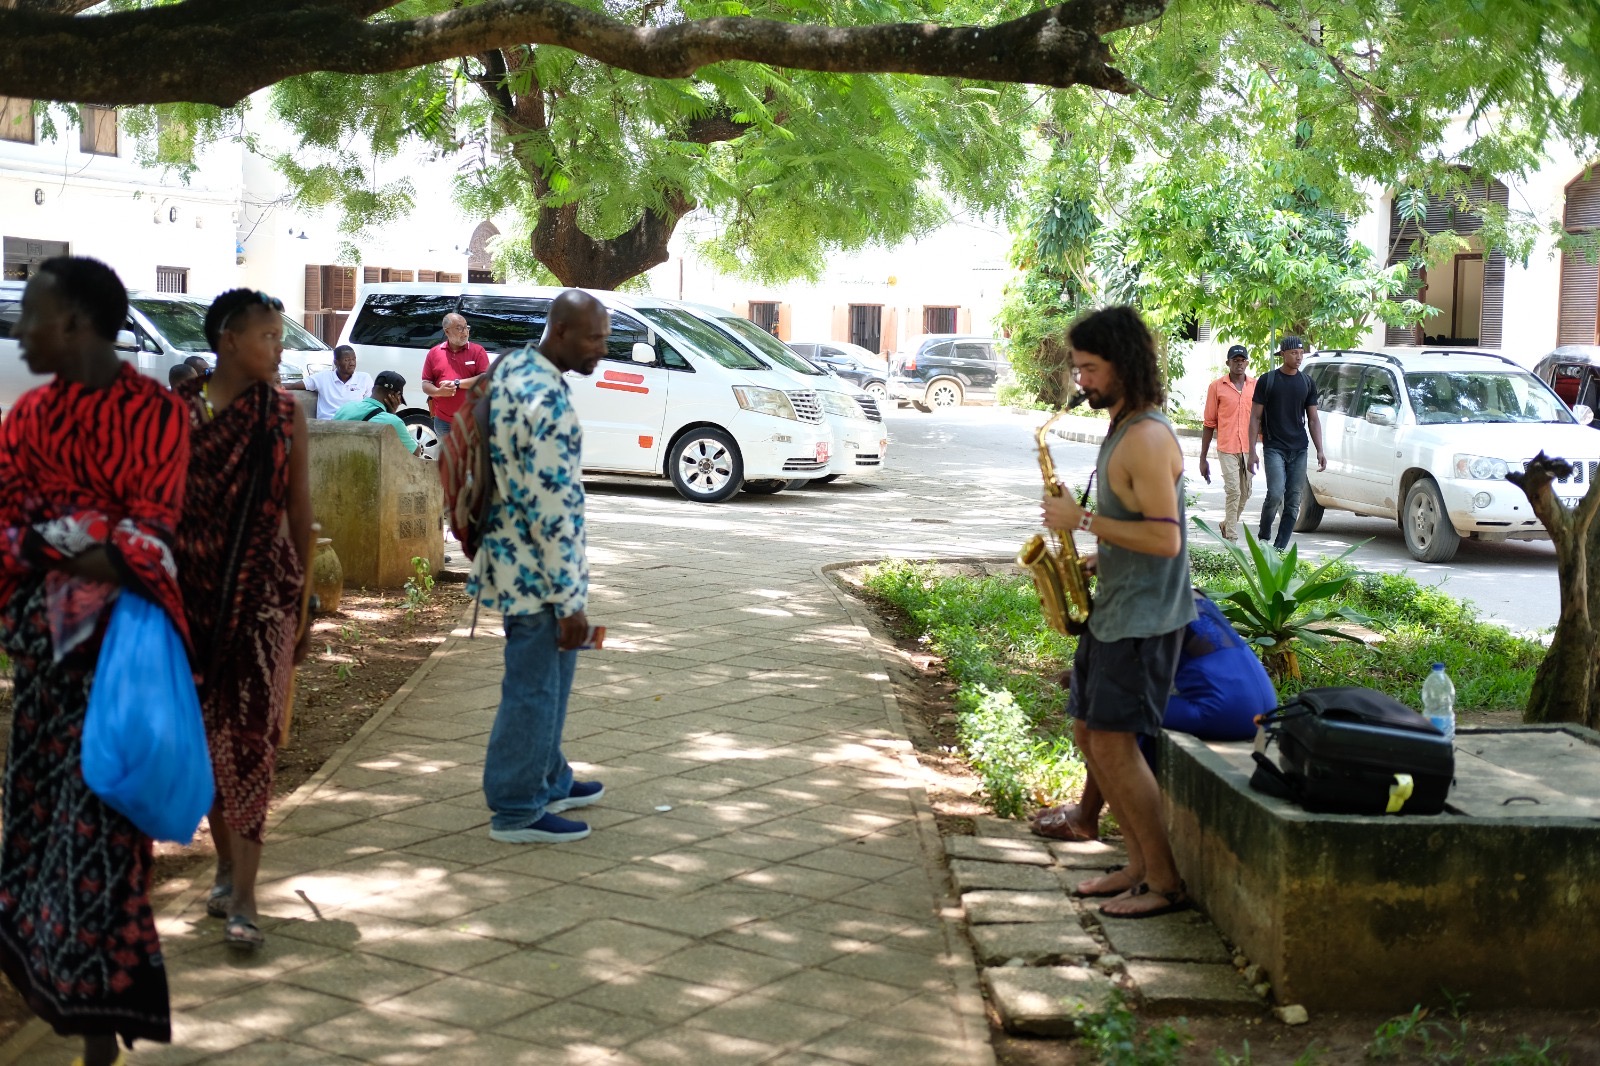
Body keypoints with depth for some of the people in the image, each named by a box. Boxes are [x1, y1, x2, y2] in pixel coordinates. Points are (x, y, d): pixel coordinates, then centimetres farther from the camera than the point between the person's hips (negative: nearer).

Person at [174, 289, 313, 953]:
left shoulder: (284, 416, 2)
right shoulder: (178, 413, 0)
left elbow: (300, 512, 5)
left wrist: (303, 603, 5)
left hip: (263, 596, -1)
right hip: (195, 593, 1)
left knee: (248, 738, -7)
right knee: (207, 736, 10)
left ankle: (243, 897, -7)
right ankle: (227, 866, 27)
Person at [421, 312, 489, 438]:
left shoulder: (477, 351, 1)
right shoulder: (434, 353, 7)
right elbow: (426, 385, 7)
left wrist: (457, 383, -15)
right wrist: (439, 391, -16)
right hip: (443, 421, 2)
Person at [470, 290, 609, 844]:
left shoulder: (513, 367, 5)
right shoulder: (549, 403, -26)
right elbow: (553, 510, -25)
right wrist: (570, 601, -20)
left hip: (513, 553, 10)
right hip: (537, 569, -10)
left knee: (546, 677, 22)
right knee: (533, 688, 3)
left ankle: (549, 781, 37)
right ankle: (517, 811, 15)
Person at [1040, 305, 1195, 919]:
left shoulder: (1147, 438, -20)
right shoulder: (1121, 428, 13)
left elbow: (1164, 539, -25)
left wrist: (1083, 520, -20)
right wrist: (1090, 562, 9)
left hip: (1143, 619, -10)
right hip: (1113, 610, 10)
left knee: (1114, 744, -7)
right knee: (1089, 736, 13)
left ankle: (1166, 884, 3)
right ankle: (1141, 863, 22)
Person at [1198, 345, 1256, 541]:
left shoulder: (1256, 385, 7)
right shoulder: (1217, 387, 1)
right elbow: (1209, 424, 4)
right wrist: (1203, 458, 2)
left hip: (1249, 449, 3)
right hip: (1227, 448, -3)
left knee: (1245, 493, 11)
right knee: (1233, 491, -11)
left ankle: (1227, 525, 34)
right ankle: (1232, 539, -9)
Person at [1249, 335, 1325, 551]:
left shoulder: (1308, 383, 11)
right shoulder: (1268, 380, 0)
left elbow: (1313, 420, 15)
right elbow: (1255, 418, 1)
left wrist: (1320, 451, 5)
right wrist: (1252, 452, -6)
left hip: (1299, 450, 4)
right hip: (1274, 448, -4)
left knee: (1293, 501, 0)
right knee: (1275, 494, -17)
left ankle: (1280, 548, 6)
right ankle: (1263, 538, 5)